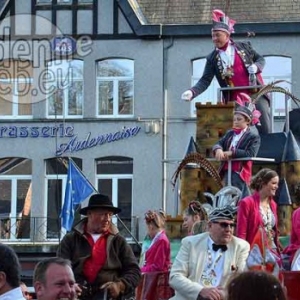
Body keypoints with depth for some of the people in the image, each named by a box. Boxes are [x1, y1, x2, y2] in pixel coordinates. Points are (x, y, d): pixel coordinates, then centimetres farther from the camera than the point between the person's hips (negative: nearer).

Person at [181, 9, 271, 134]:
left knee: (265, 129, -3)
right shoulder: (212, 59, 3)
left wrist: (256, 67, -11)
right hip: (235, 100, 1)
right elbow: (205, 81, -3)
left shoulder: (244, 46, 4)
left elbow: (260, 59, 13)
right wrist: (192, 92, -21)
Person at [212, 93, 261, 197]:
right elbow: (219, 143, 10)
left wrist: (231, 152, -20)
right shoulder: (230, 133, 20)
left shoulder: (253, 136, -2)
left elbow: (250, 153, -15)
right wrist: (218, 149, -16)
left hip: (240, 172, -7)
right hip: (227, 171, 7)